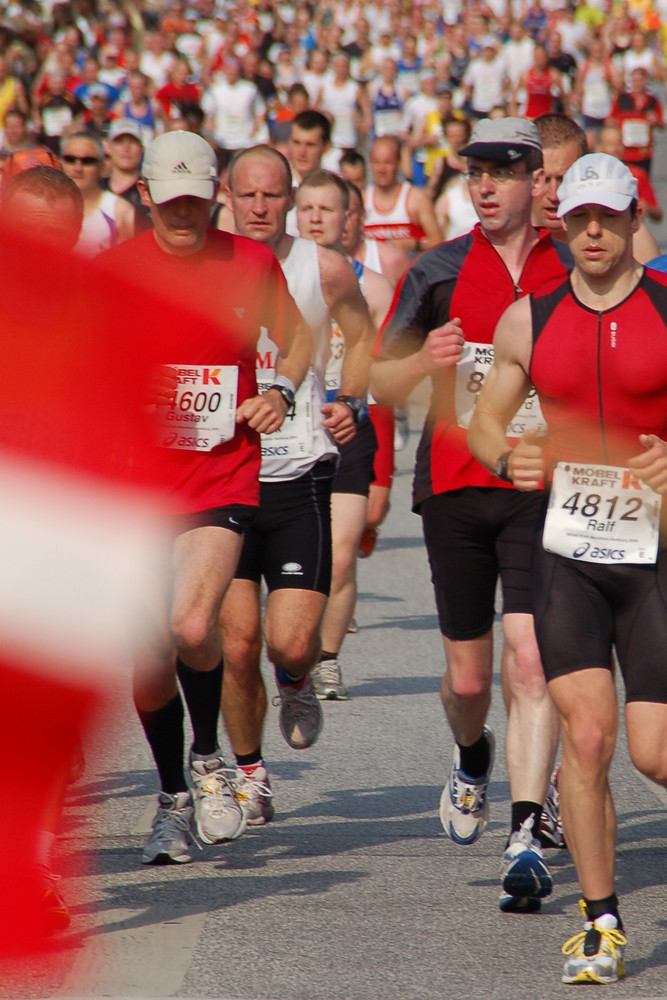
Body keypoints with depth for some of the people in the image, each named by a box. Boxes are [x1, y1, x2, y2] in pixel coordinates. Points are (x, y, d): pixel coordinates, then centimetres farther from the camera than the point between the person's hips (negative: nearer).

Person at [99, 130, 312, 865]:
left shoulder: (251, 264, 1)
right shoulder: (113, 269, 0)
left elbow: (296, 338, 18)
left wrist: (278, 392, -1)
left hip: (223, 479, -1)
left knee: (191, 626, -22)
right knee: (147, 660, 1)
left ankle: (207, 759, 6)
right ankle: (173, 797, 24)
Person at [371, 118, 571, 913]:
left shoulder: (577, 274, 4)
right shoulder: (437, 271, 5)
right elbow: (380, 382, 7)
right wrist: (425, 360, -14)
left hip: (541, 490, -2)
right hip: (454, 489, 2)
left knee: (529, 660, -16)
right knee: (467, 676, 8)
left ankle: (526, 838, -18)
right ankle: (472, 760, 42)